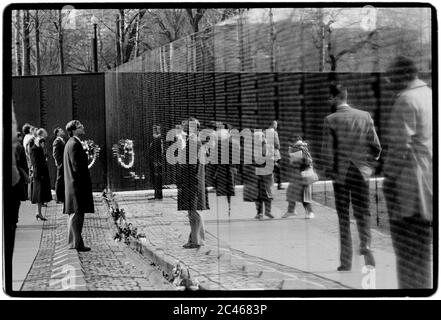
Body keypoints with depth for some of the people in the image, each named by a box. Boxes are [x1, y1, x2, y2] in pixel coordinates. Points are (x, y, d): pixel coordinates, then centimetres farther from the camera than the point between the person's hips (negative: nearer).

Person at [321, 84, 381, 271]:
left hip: (340, 175, -2)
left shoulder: (331, 120, -8)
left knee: (343, 217, 6)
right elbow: (376, 146, 1)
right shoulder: (365, 116, 1)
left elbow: (327, 150, -10)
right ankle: (366, 246, -15)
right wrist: (369, 164, 14)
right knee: (362, 213, 11)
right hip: (361, 173, 2)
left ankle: (346, 263, 7)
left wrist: (328, 171, 4)